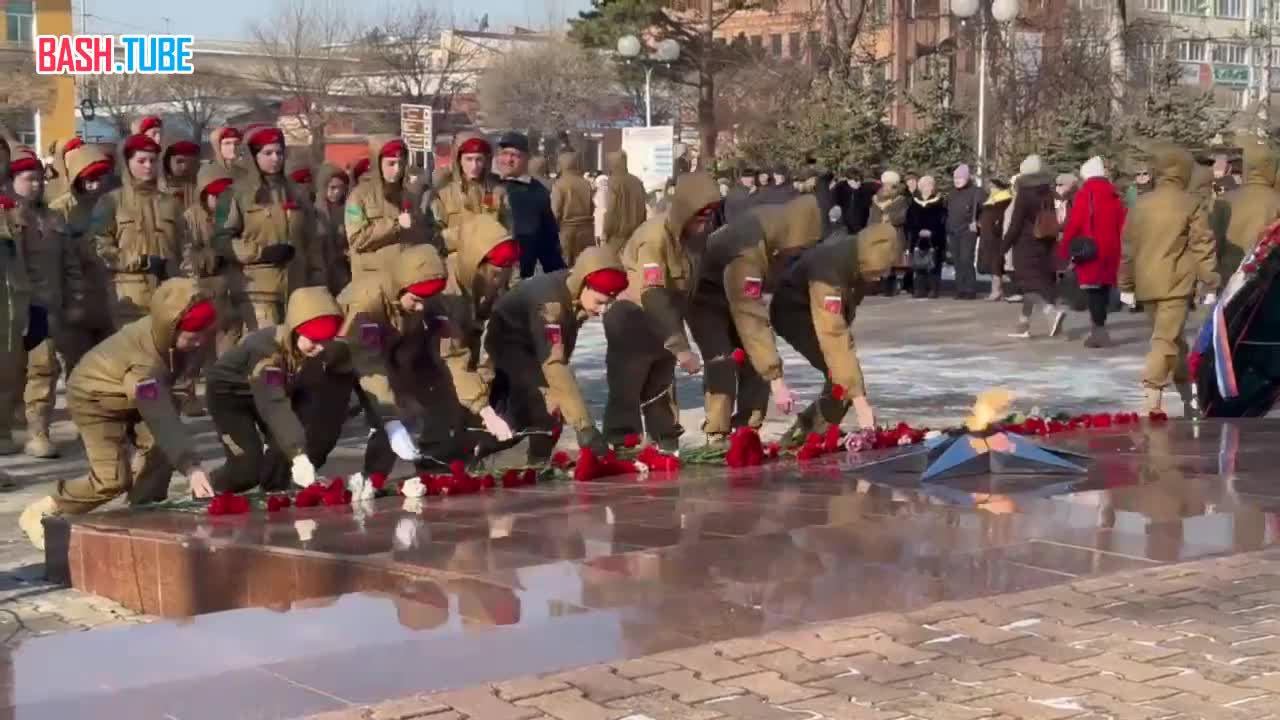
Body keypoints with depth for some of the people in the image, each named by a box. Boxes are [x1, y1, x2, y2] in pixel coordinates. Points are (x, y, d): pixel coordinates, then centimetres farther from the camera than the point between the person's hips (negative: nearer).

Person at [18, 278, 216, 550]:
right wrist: (191, 466, -56)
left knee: (157, 449, -14)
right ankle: (41, 514, 5)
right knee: (113, 479, -14)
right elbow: (161, 421, -48)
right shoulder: (143, 362, -43)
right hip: (96, 398, -7)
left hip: (139, 396, 8)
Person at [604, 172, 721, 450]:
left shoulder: (696, 235, -5)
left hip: (663, 318, 8)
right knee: (627, 390, -9)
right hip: (632, 318, -8)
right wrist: (681, 347, -41)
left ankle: (668, 448, 23)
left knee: (662, 388, 15)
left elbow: (689, 286, 6)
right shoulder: (655, 236, -29)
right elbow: (653, 296, -37)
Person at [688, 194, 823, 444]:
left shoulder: (781, 229, -19)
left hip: (742, 291, 7)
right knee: (722, 361, -21)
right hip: (705, 295, -7)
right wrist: (776, 379, -46)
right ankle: (717, 437, -15)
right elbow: (751, 320, -45)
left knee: (759, 358, -2)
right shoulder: (747, 254, -43)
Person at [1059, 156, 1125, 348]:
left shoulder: (1084, 194, -7)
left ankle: (1099, 329, -14)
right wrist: (1119, 250, 17)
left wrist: (1064, 251, -3)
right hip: (1110, 251, 5)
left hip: (1090, 251, -5)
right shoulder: (1115, 195, 9)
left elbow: (1073, 224, -11)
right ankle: (1099, 328, 20)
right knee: (1104, 287, 13)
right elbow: (1122, 226, 9)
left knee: (1093, 289, -6)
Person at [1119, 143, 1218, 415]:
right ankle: (1152, 395, -21)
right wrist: (1211, 284, -3)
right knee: (1167, 340, -8)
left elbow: (1127, 247, 13)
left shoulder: (1141, 204, 10)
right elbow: (1202, 247, -7)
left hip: (1146, 284, 6)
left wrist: (1126, 285, 20)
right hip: (1175, 284, -6)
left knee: (1173, 339, 17)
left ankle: (1188, 398, 26)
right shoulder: (1191, 205, -4)